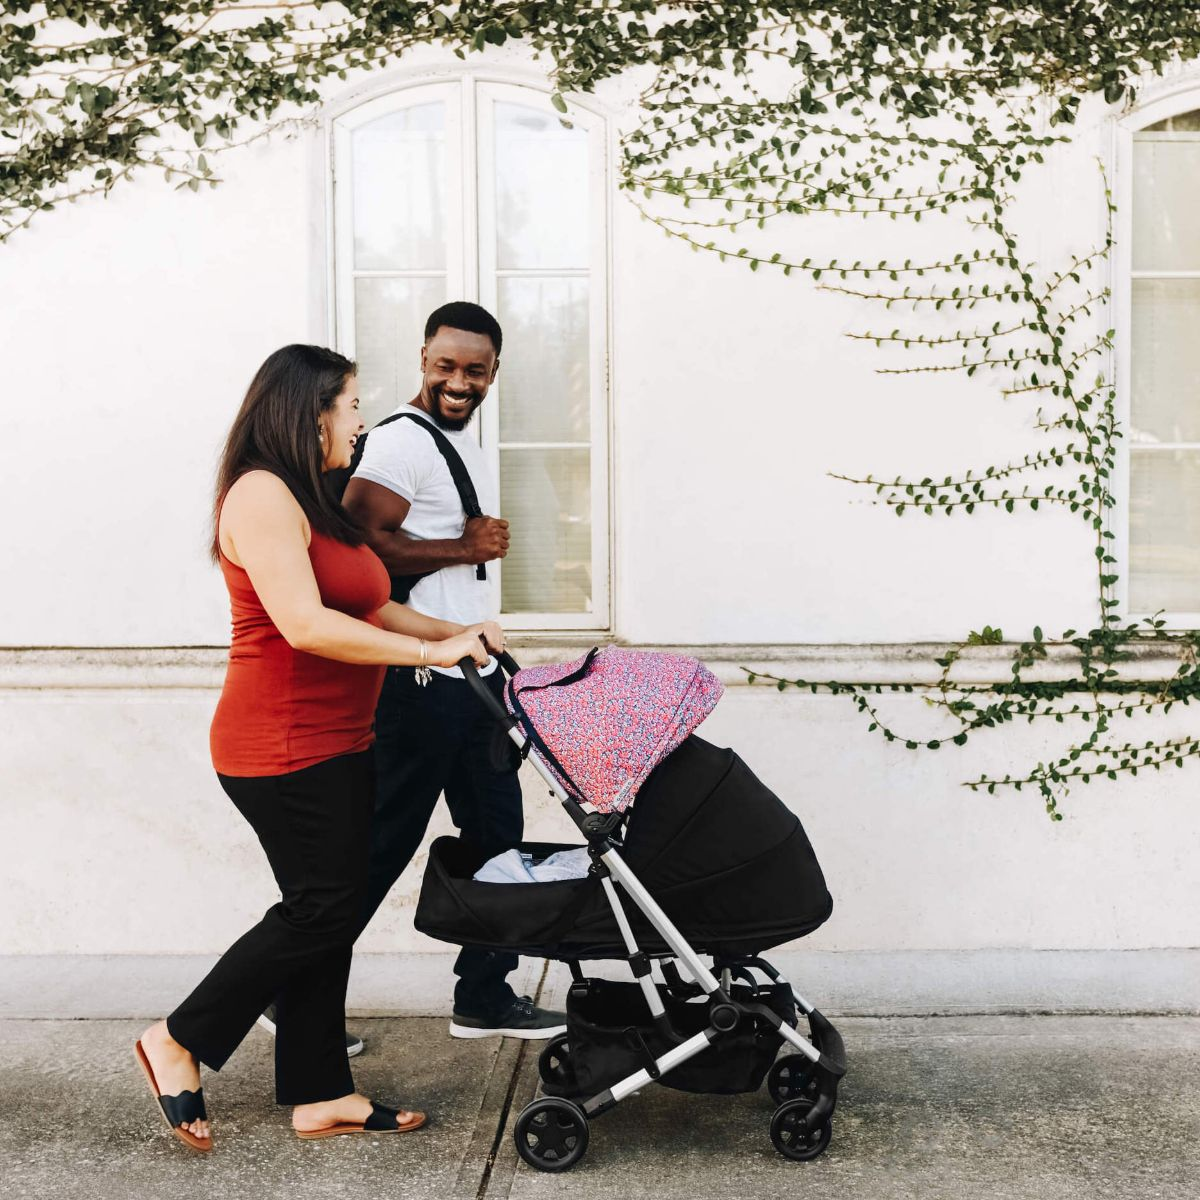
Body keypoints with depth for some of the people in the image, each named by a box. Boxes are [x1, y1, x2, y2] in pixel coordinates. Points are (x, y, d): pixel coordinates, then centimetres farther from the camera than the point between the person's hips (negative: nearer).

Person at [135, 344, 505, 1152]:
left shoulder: (312, 503, 16)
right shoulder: (262, 495, -15)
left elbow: (367, 607, 19)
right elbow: (304, 624, -24)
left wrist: (460, 633, 8)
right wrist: (429, 652, -20)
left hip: (337, 744, 10)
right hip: (284, 746, -10)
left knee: (332, 913, 11)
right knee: (320, 908, -3)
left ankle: (320, 1095, 19)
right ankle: (179, 1043, 13)